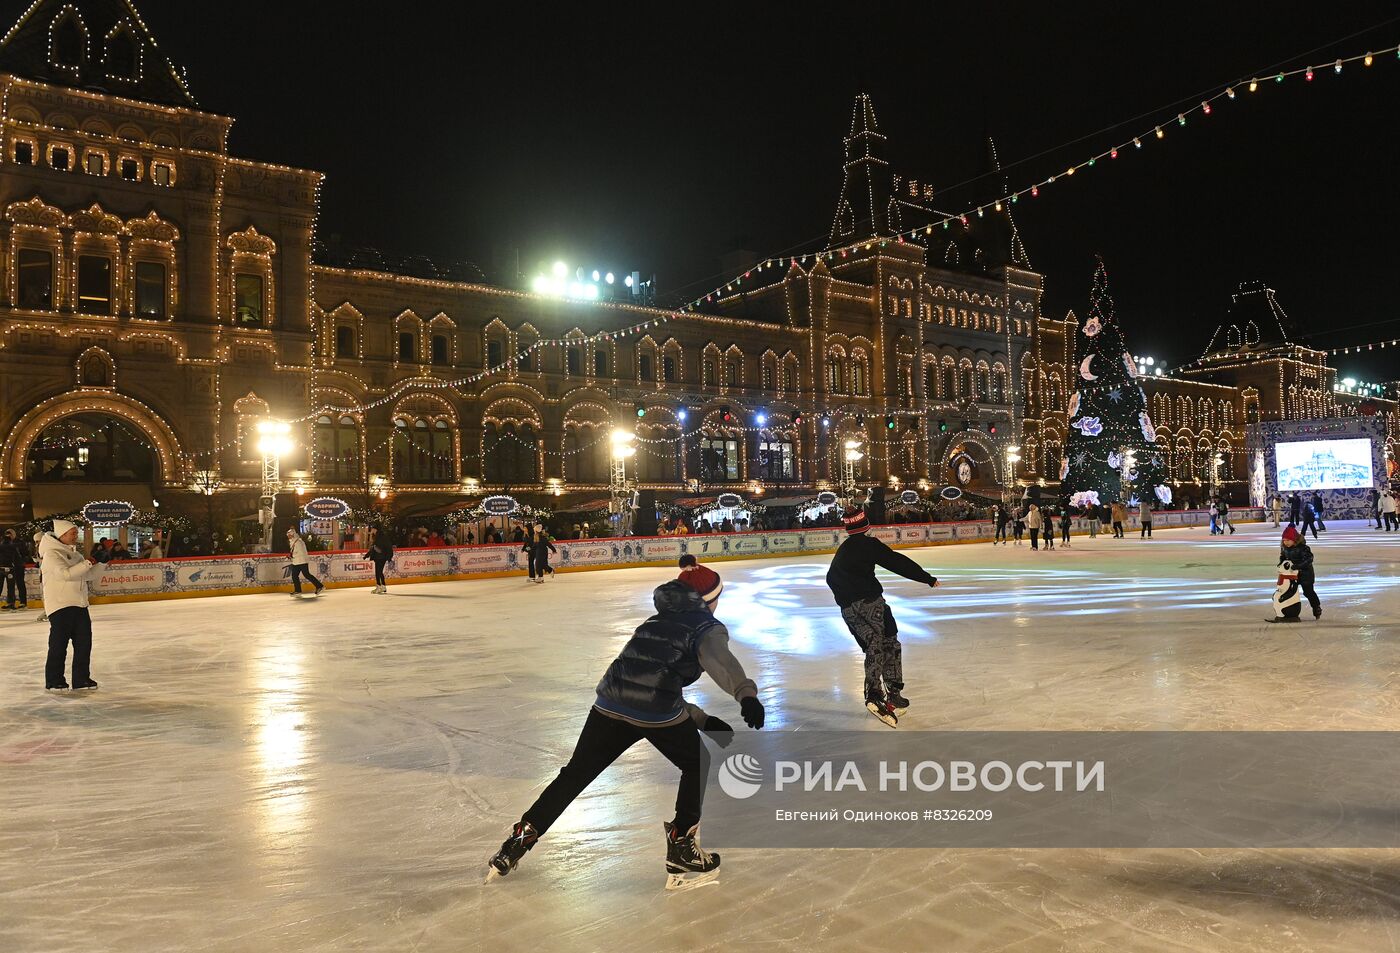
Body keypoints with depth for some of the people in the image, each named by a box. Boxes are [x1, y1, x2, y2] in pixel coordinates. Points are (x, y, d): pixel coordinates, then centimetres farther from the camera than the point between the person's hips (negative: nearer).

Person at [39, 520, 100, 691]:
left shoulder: (74, 553, 16)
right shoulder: (51, 554, -10)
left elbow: (88, 575, 22)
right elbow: (65, 574, -23)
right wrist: (87, 564, -18)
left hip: (79, 603, 8)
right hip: (60, 605, -8)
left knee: (84, 642, 7)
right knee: (59, 643, -2)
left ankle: (81, 679, 14)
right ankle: (53, 681, 9)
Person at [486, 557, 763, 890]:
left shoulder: (658, 621, 30)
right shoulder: (707, 627, 7)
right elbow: (718, 659, -18)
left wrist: (703, 719, 29)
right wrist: (746, 692, -36)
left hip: (610, 705, 6)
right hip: (656, 712, -6)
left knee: (576, 774, 21)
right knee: (699, 767, 20)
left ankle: (521, 839, 24)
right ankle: (681, 850, 18)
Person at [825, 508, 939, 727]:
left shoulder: (842, 551, 20)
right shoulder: (868, 544, -2)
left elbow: (831, 578, 27)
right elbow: (897, 562, -8)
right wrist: (927, 578, -5)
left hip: (848, 608, 6)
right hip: (869, 600, -6)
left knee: (873, 646, 7)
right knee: (889, 642, 6)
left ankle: (875, 693, -7)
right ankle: (893, 693, 2)